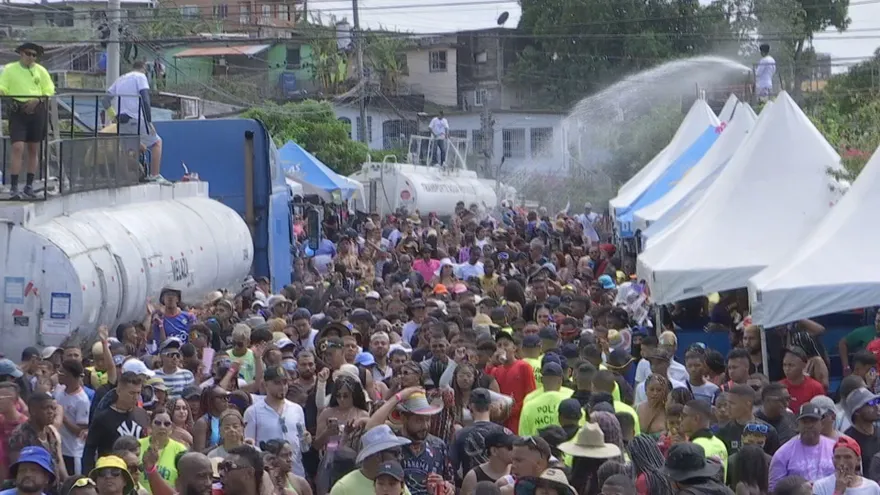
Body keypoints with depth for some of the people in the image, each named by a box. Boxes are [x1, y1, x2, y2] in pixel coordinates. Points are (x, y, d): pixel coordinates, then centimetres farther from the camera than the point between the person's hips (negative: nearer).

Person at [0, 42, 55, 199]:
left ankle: (29, 186, 18)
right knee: (18, 148, -14)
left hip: (37, 111, 3)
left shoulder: (40, 71, 9)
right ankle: (14, 188, -14)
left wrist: (37, 100, -10)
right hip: (18, 111, -3)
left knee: (34, 150, 8)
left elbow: (49, 91, 7)